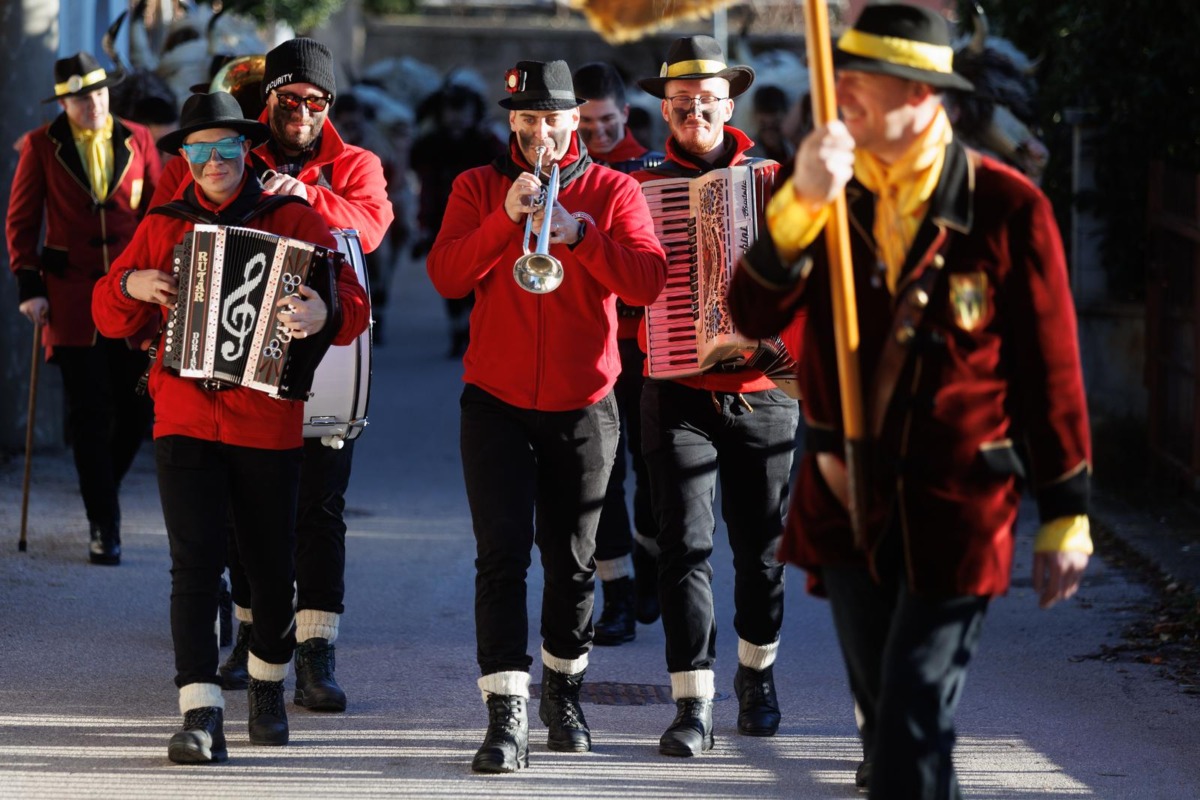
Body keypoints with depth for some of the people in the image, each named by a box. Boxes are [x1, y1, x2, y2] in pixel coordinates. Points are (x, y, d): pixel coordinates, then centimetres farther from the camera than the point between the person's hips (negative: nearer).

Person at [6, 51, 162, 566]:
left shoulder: (137, 141, 6)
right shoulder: (42, 147, 2)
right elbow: (21, 220, 5)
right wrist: (28, 285, -3)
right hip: (72, 298, -2)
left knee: (138, 408, 1)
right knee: (90, 414, -3)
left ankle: (102, 488, 28)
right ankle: (104, 526, 3)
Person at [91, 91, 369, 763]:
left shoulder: (293, 220, 1)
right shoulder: (163, 226, 9)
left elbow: (354, 304, -7)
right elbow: (111, 319, 17)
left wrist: (323, 316, -30)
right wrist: (131, 285, -5)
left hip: (269, 423, -1)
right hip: (185, 421, 1)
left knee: (272, 567, 9)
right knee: (196, 564, -11)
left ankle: (269, 684, 35)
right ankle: (201, 716, -16)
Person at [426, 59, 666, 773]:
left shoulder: (614, 191, 2)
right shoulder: (479, 188, 5)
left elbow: (648, 282, -13)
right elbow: (446, 276, -9)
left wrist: (576, 232, -25)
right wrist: (506, 217, -21)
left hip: (583, 408, 1)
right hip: (496, 404, 0)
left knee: (572, 559, 9)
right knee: (503, 553, -11)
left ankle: (566, 687, 31)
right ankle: (508, 715, -15)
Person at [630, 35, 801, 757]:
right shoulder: (642, 186, 3)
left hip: (763, 391, 2)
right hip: (679, 393, -1)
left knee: (761, 545, 10)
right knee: (687, 544, -9)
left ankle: (758, 673, 31)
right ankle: (695, 705, -9)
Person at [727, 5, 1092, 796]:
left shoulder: (1007, 208, -9)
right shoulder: (832, 194, 4)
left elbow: (1050, 368, -5)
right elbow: (753, 314, -9)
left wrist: (1065, 515, -3)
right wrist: (800, 204, -23)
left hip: (956, 505, -5)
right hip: (849, 500, 5)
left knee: (913, 735, -11)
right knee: (885, 721, 14)